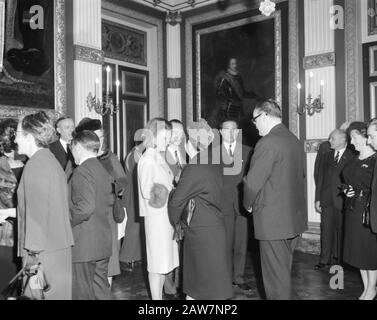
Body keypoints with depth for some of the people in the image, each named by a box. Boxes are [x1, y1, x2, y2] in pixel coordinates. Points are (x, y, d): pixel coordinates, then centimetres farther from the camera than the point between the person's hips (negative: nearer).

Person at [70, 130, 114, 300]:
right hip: (103, 243, 8)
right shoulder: (103, 170, 10)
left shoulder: (82, 170, -15)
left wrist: (65, 222, -11)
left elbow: (85, 207, -24)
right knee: (101, 289, 16)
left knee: (82, 292, 3)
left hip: (84, 244, -8)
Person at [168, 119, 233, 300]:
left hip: (201, 229, -7)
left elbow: (177, 200, -18)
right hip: (215, 225, 7)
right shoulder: (215, 162, 3)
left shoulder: (195, 168, -19)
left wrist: (176, 222, 0)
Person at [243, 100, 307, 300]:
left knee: (275, 273, 4)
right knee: (284, 269, 22)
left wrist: (248, 204, -2)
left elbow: (253, 182, -20)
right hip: (295, 217, 9)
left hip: (273, 219, -9)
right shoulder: (295, 141, 8)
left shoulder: (268, 143, -19)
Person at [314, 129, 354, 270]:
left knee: (341, 230, 5)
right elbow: (320, 178, 11)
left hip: (342, 200, -4)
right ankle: (325, 260, 15)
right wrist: (318, 199, 7)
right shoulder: (327, 156, 11)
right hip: (326, 200, 4)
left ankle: (340, 259, 18)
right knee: (326, 230, 7)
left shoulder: (351, 157, -5)